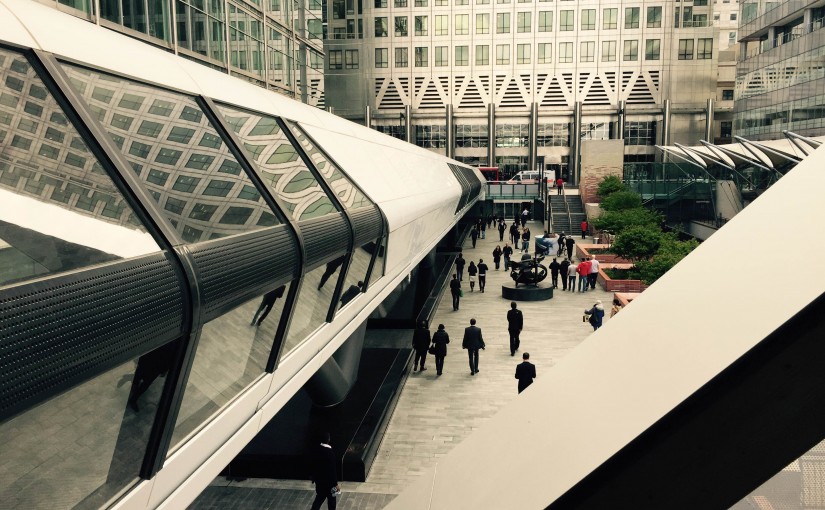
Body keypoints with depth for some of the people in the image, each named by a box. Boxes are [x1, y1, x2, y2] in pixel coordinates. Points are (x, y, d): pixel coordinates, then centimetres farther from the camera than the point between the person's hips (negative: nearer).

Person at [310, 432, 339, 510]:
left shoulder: (316, 449, -7)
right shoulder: (330, 452, -26)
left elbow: (313, 464, 5)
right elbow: (332, 469, -22)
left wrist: (314, 477, 19)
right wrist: (336, 484, -14)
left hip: (318, 478, 6)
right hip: (328, 480, -6)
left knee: (319, 498, 19)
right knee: (331, 499, 15)